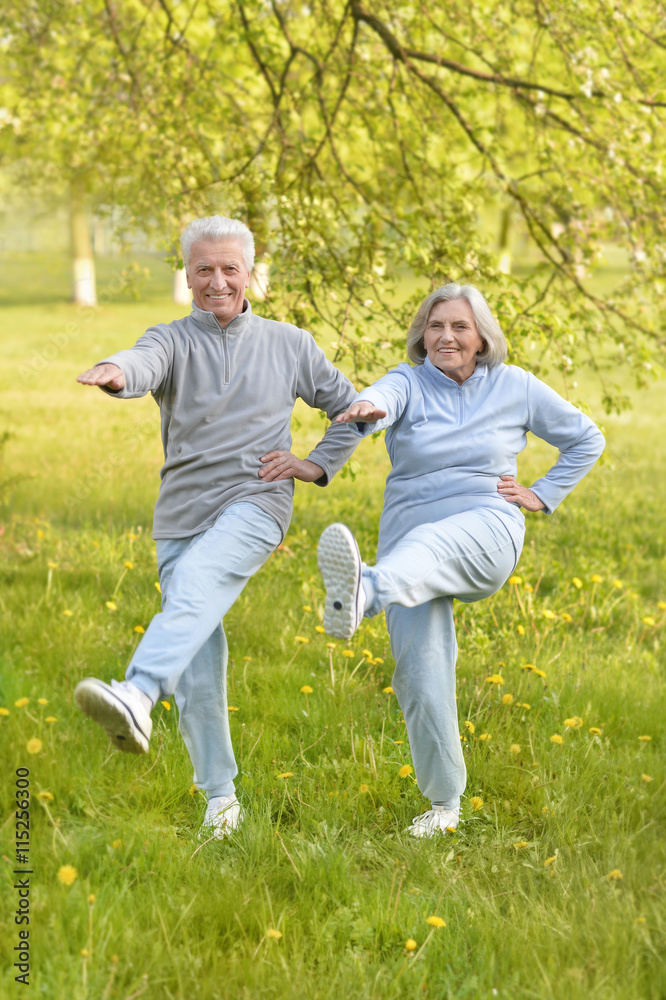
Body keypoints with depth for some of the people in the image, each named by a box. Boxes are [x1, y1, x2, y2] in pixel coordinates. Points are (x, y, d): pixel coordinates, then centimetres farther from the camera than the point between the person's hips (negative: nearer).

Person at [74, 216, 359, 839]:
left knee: (194, 583, -33)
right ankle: (220, 795, 13)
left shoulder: (289, 344, 10)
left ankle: (136, 699, -54)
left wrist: (317, 465, 5)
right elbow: (146, 363, -19)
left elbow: (351, 407, 21)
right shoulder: (173, 341, 7)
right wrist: (115, 372, -43)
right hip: (182, 516, 3)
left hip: (254, 503, -3)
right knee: (197, 667, 1)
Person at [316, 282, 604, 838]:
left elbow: (586, 441, 21)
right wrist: (366, 410, -46)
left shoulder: (515, 386, 9)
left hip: (487, 532, -2)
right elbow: (380, 401, -21)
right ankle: (444, 804, 10)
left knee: (428, 543, -39)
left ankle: (362, 595, -74)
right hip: (412, 548, 2)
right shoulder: (409, 384, 6)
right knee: (421, 674, -10)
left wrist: (542, 496, 9)